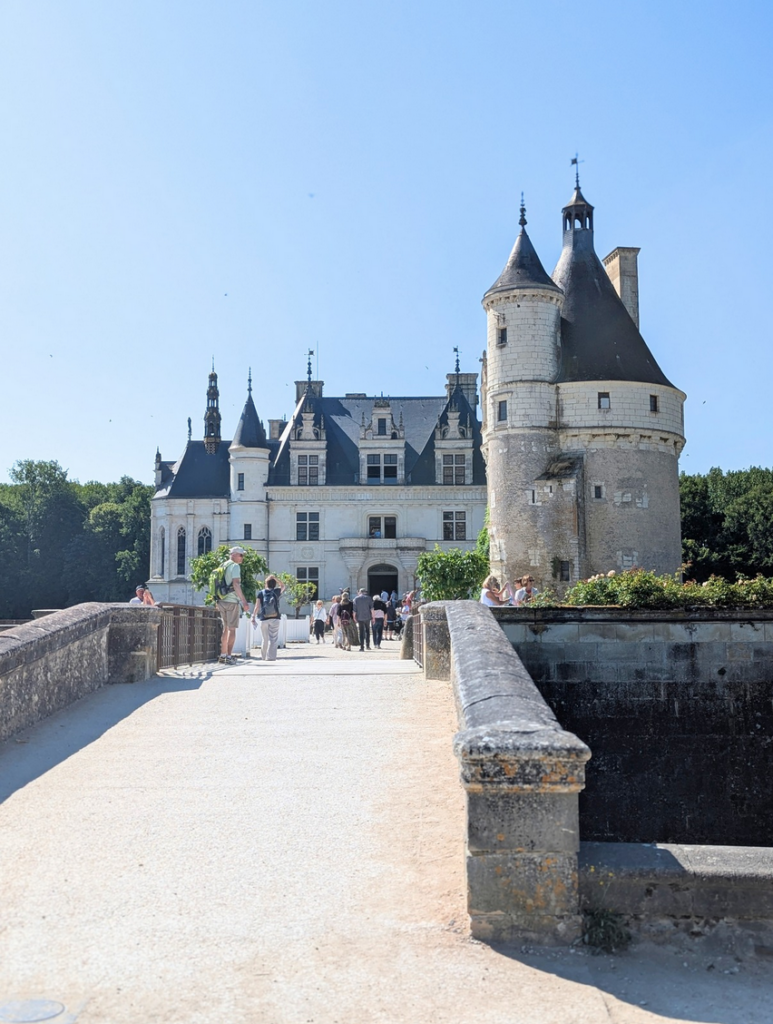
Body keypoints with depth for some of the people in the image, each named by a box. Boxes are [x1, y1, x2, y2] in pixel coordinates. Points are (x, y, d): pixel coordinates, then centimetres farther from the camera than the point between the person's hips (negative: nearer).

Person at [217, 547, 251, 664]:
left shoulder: (223, 566, 15)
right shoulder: (235, 566, -10)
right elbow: (236, 584, -20)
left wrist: (217, 602, 22)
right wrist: (244, 601, -21)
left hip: (222, 601, 8)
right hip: (232, 601, -8)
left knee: (226, 628, 16)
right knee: (232, 629, -4)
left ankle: (223, 655, 18)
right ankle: (228, 657, -7)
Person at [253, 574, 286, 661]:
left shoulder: (261, 593, 3)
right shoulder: (277, 592, 4)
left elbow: (257, 606, -4)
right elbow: (283, 586, 25)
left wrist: (253, 616, 0)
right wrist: (275, 578, 17)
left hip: (264, 619, 1)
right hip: (275, 618, -1)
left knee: (265, 639, 14)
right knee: (273, 639, -3)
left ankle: (264, 656, 22)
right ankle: (271, 656, -12)